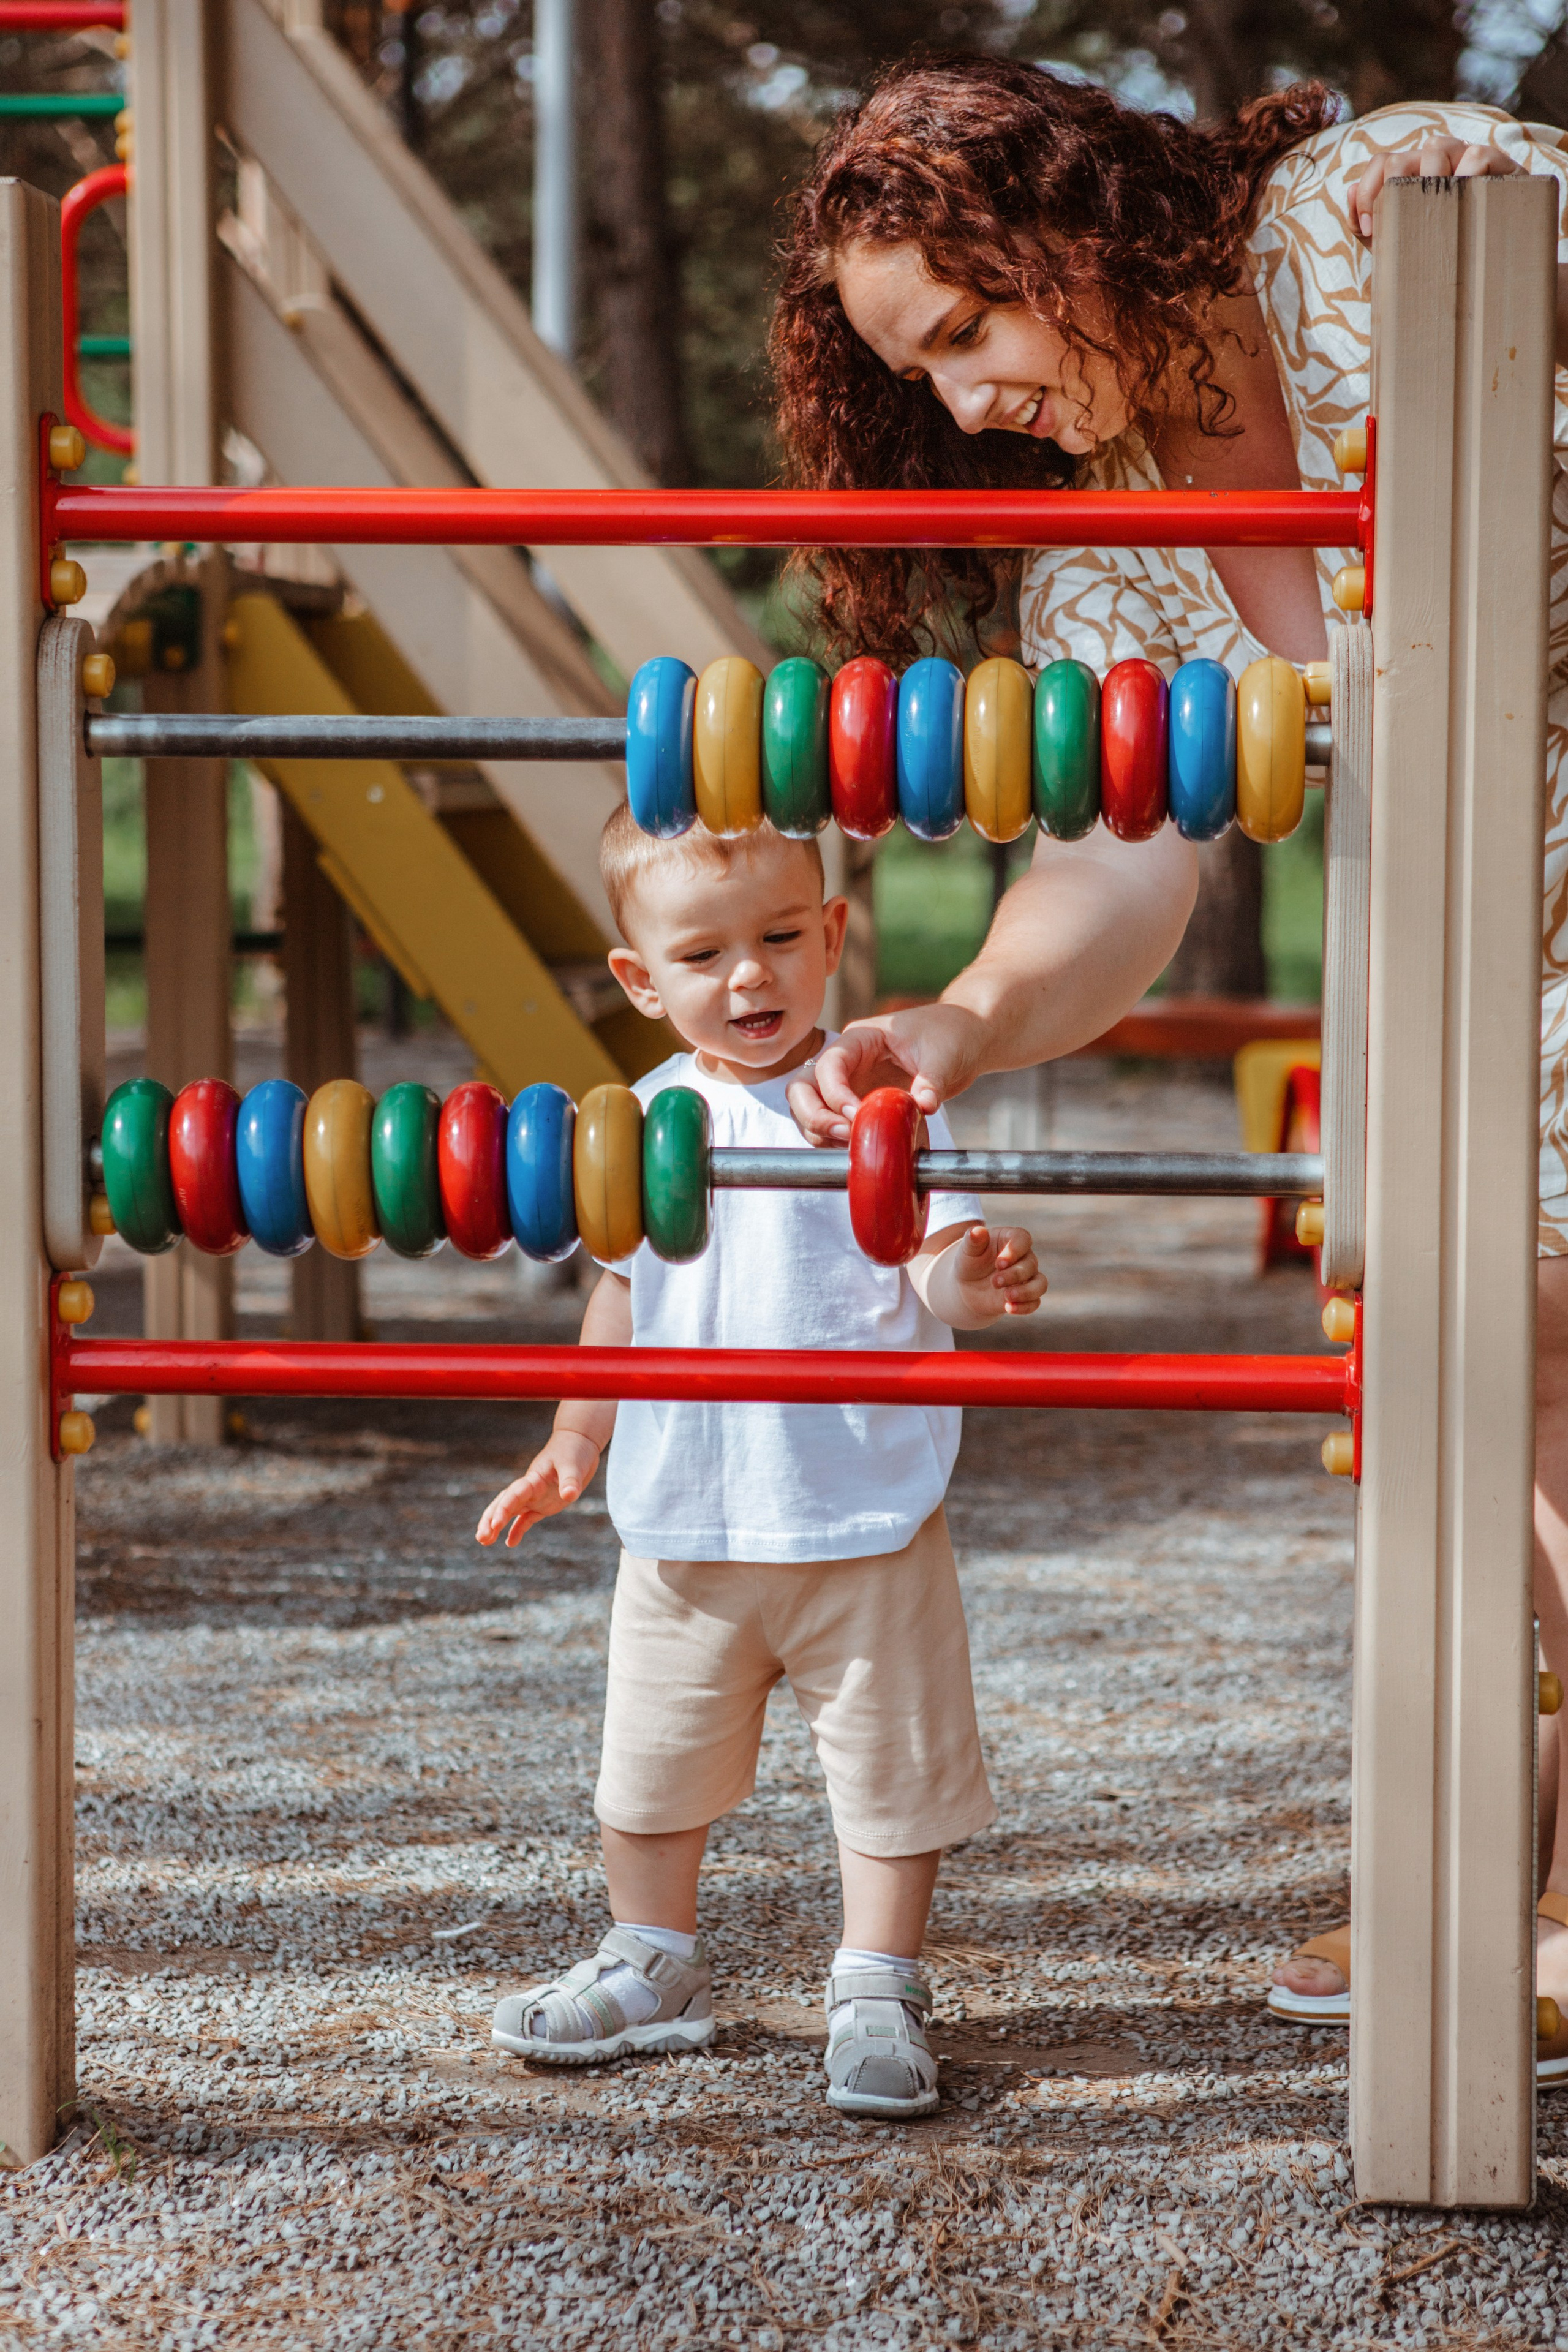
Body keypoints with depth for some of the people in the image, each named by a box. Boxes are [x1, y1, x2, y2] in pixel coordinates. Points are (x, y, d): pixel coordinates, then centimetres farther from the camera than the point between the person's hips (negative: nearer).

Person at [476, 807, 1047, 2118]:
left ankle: (879, 1990, 18)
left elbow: (930, 1261, -17)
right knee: (655, 1760, 16)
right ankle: (653, 1967, 34)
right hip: (684, 1521, 4)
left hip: (864, 1519, -4)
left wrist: (969, 1282, -40)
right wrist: (574, 1445, 15)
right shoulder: (647, 1125, 3)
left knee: (889, 1762, 4)